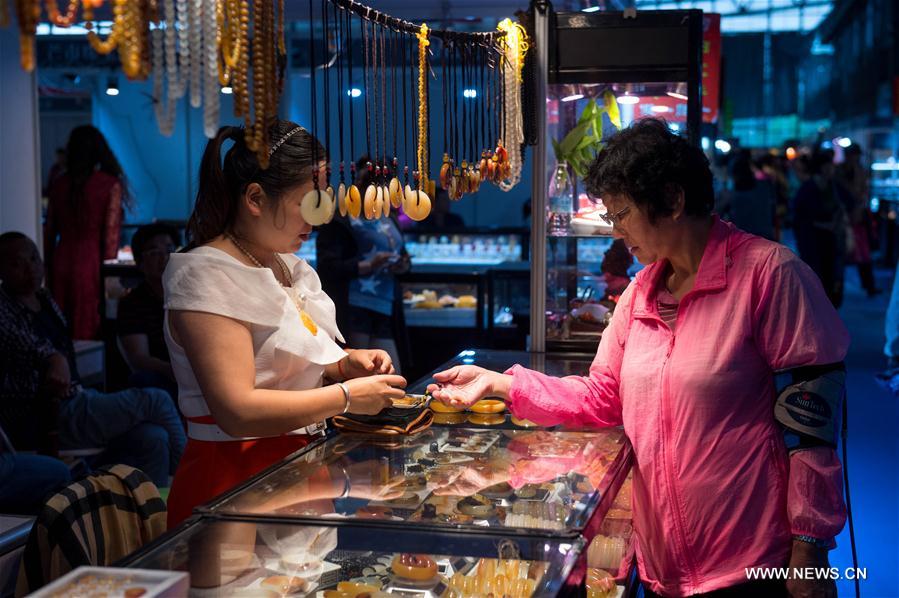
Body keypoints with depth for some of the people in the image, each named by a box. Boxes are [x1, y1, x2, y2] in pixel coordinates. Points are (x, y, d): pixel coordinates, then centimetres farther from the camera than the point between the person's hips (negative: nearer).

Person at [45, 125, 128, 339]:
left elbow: (49, 231, 10)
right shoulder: (111, 185, -6)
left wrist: (48, 265, 18)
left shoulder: (59, 184, 6)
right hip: (91, 262, -4)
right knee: (89, 331, 0)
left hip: (61, 260, 4)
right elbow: (111, 233, -10)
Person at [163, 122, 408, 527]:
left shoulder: (287, 266, 13)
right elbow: (237, 411, -24)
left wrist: (347, 362, 9)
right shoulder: (208, 277, -15)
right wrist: (347, 396, -17)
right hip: (236, 483, -8)